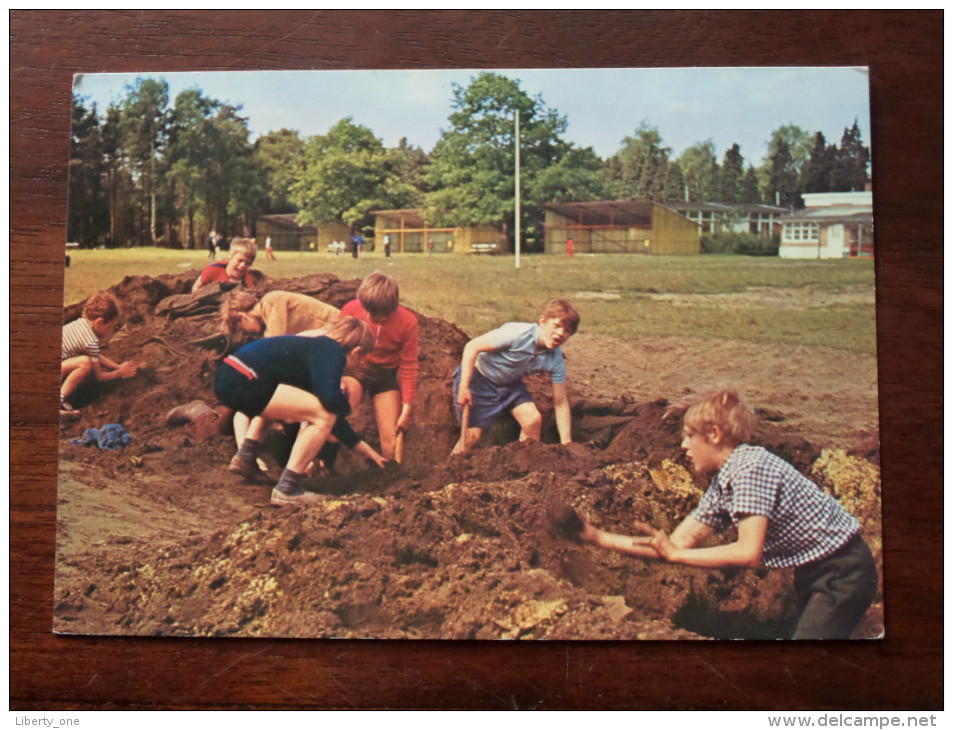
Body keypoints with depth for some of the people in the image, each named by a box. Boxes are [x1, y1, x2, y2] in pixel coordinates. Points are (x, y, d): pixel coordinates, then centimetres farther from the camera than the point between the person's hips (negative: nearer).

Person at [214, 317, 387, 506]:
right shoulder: (332, 351, -3)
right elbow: (330, 398, -22)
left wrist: (365, 449, 37)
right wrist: (345, 404, 4)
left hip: (225, 376, 11)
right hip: (242, 382, -10)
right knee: (324, 415, -9)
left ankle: (244, 457, 27)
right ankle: (287, 489, -6)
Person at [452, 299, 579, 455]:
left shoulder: (556, 359, -16)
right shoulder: (518, 333, -32)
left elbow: (561, 403, -9)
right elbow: (472, 346, -27)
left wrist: (566, 445, -13)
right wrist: (463, 388, -29)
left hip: (509, 383, 5)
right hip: (478, 376, -5)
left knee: (534, 419, -16)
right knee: (473, 434, -10)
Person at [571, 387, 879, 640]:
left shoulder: (750, 468, -25)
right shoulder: (721, 485, 3)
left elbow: (749, 552, -32)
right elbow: (677, 543, 2)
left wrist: (675, 554, -21)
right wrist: (598, 537, 1)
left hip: (842, 569, -10)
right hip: (811, 572, 10)